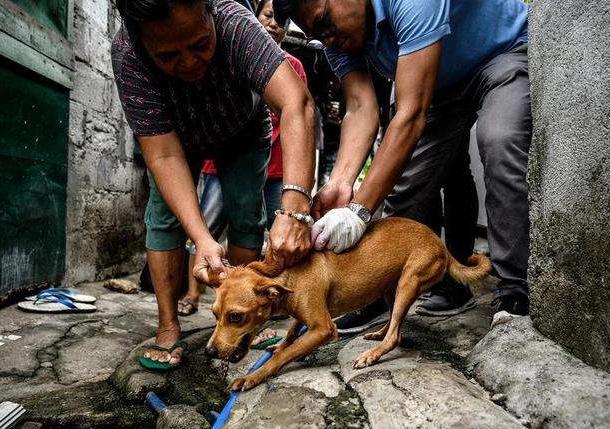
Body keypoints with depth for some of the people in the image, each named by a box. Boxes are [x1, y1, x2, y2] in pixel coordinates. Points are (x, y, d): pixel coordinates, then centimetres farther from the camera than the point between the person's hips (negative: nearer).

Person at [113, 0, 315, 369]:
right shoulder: (127, 55, -35)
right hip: (173, 137, 1)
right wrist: (203, 240, -50)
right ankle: (169, 328, 0)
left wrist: (295, 209, -64)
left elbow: (297, 102, -52)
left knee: (247, 216, -11)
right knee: (164, 215, -12)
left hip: (243, 132, 0)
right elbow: (164, 156, -38)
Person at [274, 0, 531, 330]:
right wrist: (340, 182, -43)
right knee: (407, 179, -3)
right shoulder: (337, 37, -14)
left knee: (499, 141, -35)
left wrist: (359, 209, -47)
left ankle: (515, 292, -26)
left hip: (509, 52, -6)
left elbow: (411, 114, -42)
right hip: (448, 83, 6)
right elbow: (361, 109, -25)